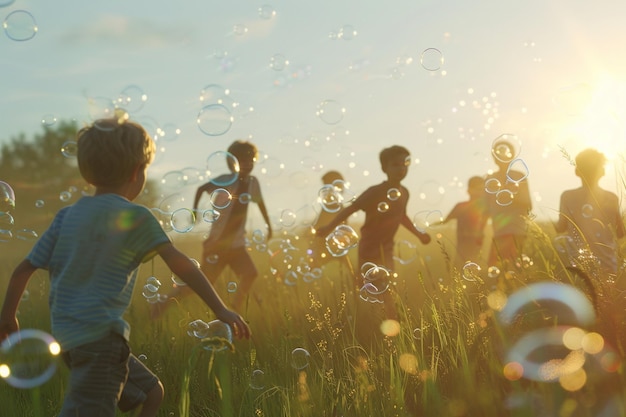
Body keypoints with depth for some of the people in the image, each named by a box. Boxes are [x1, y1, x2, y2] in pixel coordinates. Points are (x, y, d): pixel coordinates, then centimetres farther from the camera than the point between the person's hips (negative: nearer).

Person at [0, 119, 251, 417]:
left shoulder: (66, 215, 11)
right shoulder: (135, 217, -6)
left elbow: (24, 268, 13)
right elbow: (180, 265, -8)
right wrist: (221, 310, -4)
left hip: (68, 335, 8)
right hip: (100, 337, -8)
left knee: (151, 392, 22)